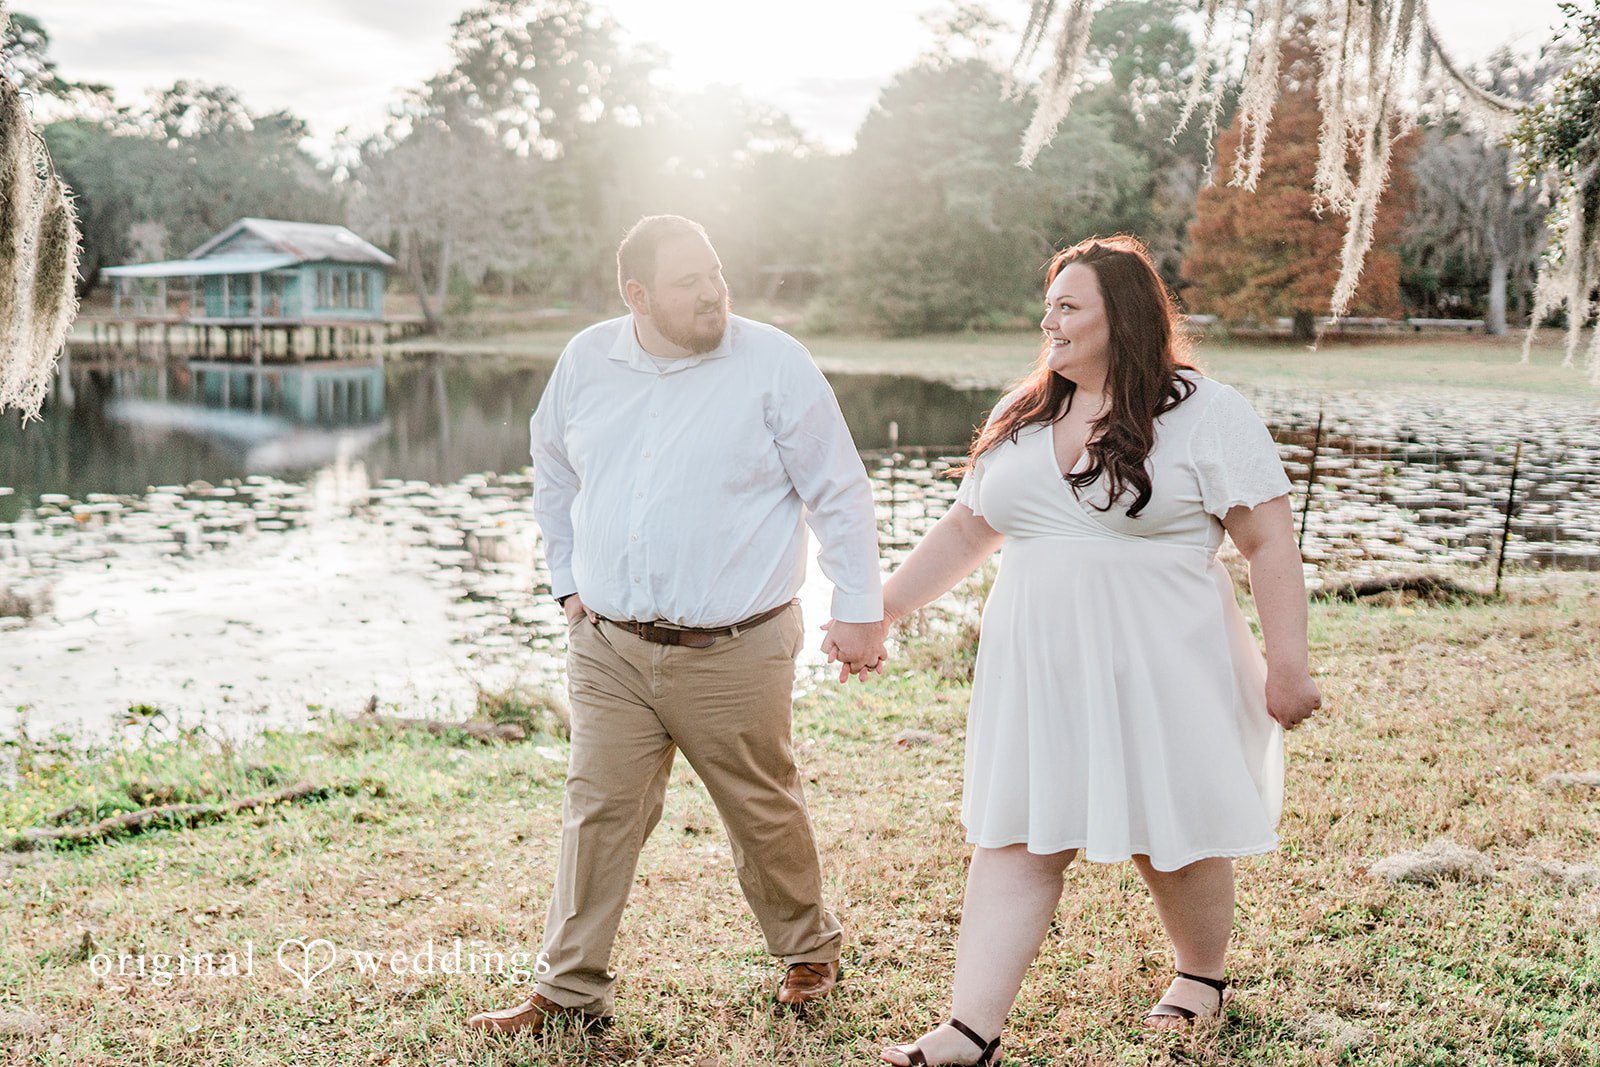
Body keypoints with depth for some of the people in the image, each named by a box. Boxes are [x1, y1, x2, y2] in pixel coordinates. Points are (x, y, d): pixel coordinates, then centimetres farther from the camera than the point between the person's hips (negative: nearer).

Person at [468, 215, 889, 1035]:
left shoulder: (775, 365, -7)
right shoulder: (585, 361, 5)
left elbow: (839, 495, -2)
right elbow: (552, 473, 21)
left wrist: (858, 611, -3)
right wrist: (568, 581, 16)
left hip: (735, 653, -3)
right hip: (608, 648, 3)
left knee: (764, 813, 10)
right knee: (598, 813, 5)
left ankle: (809, 951, 35)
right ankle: (568, 990, 19)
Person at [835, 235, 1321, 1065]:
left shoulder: (1206, 415, -5)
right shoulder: (1019, 419, 12)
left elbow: (1270, 543, -8)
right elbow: (966, 530, 18)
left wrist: (1287, 665, -12)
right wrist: (881, 609, 17)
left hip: (1156, 671, -4)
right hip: (1036, 673, 5)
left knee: (1169, 836, 8)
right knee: (1013, 839, 2)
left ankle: (1205, 974, 36)